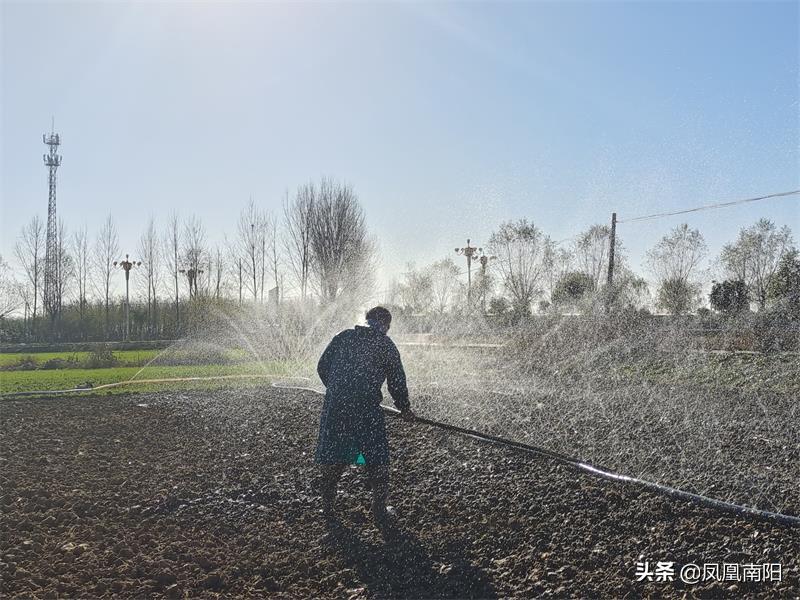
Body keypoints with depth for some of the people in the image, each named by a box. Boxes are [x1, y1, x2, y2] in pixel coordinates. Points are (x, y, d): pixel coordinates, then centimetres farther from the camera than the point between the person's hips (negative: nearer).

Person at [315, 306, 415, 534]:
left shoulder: (343, 337, 11)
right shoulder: (386, 345, 2)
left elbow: (322, 367, 12)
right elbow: (397, 381, 5)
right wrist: (405, 409, 19)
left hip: (335, 406, 4)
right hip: (367, 409, -4)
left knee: (333, 458, 14)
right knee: (377, 460, 7)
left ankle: (327, 506, 24)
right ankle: (379, 511, 7)